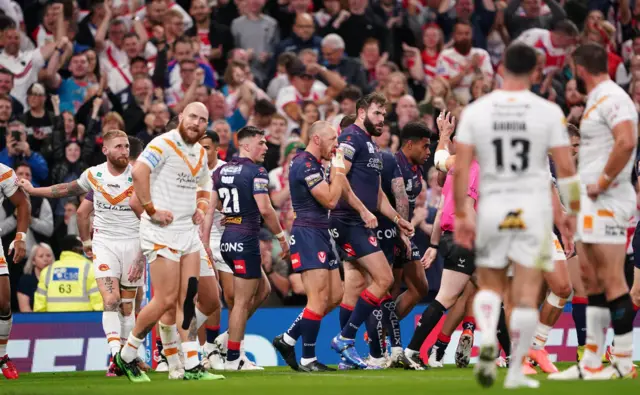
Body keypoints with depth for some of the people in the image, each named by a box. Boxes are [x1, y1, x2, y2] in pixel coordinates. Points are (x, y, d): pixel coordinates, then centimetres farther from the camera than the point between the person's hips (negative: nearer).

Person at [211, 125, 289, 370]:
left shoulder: (221, 171, 12)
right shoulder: (256, 172, -11)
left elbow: (209, 208, 13)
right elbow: (265, 209, -17)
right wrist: (281, 237, -9)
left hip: (227, 239, 8)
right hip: (245, 239, -8)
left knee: (262, 289, 20)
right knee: (242, 301, -2)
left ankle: (228, 337, 16)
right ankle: (233, 359, 1)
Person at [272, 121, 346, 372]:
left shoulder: (313, 164, 18)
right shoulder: (306, 165, -15)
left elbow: (328, 197, 22)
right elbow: (330, 200, -18)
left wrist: (336, 171, 12)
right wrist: (338, 168, -8)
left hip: (320, 235, 11)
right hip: (308, 235, -11)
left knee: (334, 296, 10)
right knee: (319, 300, -11)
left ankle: (288, 339, 16)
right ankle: (308, 360, -6)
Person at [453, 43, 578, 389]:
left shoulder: (475, 111, 0)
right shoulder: (548, 112, -4)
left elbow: (460, 168, -1)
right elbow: (566, 168, -3)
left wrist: (461, 215, 7)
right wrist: (573, 210, 10)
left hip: (492, 206, 2)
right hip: (533, 206, -2)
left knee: (489, 285, 17)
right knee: (526, 293, 4)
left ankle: (487, 338, -11)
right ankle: (516, 371, 3)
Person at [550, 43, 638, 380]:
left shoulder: (612, 98, -14)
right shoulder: (596, 100, 18)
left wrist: (602, 182, -21)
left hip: (607, 201, -11)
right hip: (591, 203, 11)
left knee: (611, 280, -9)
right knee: (592, 279, 12)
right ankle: (591, 362, 16)